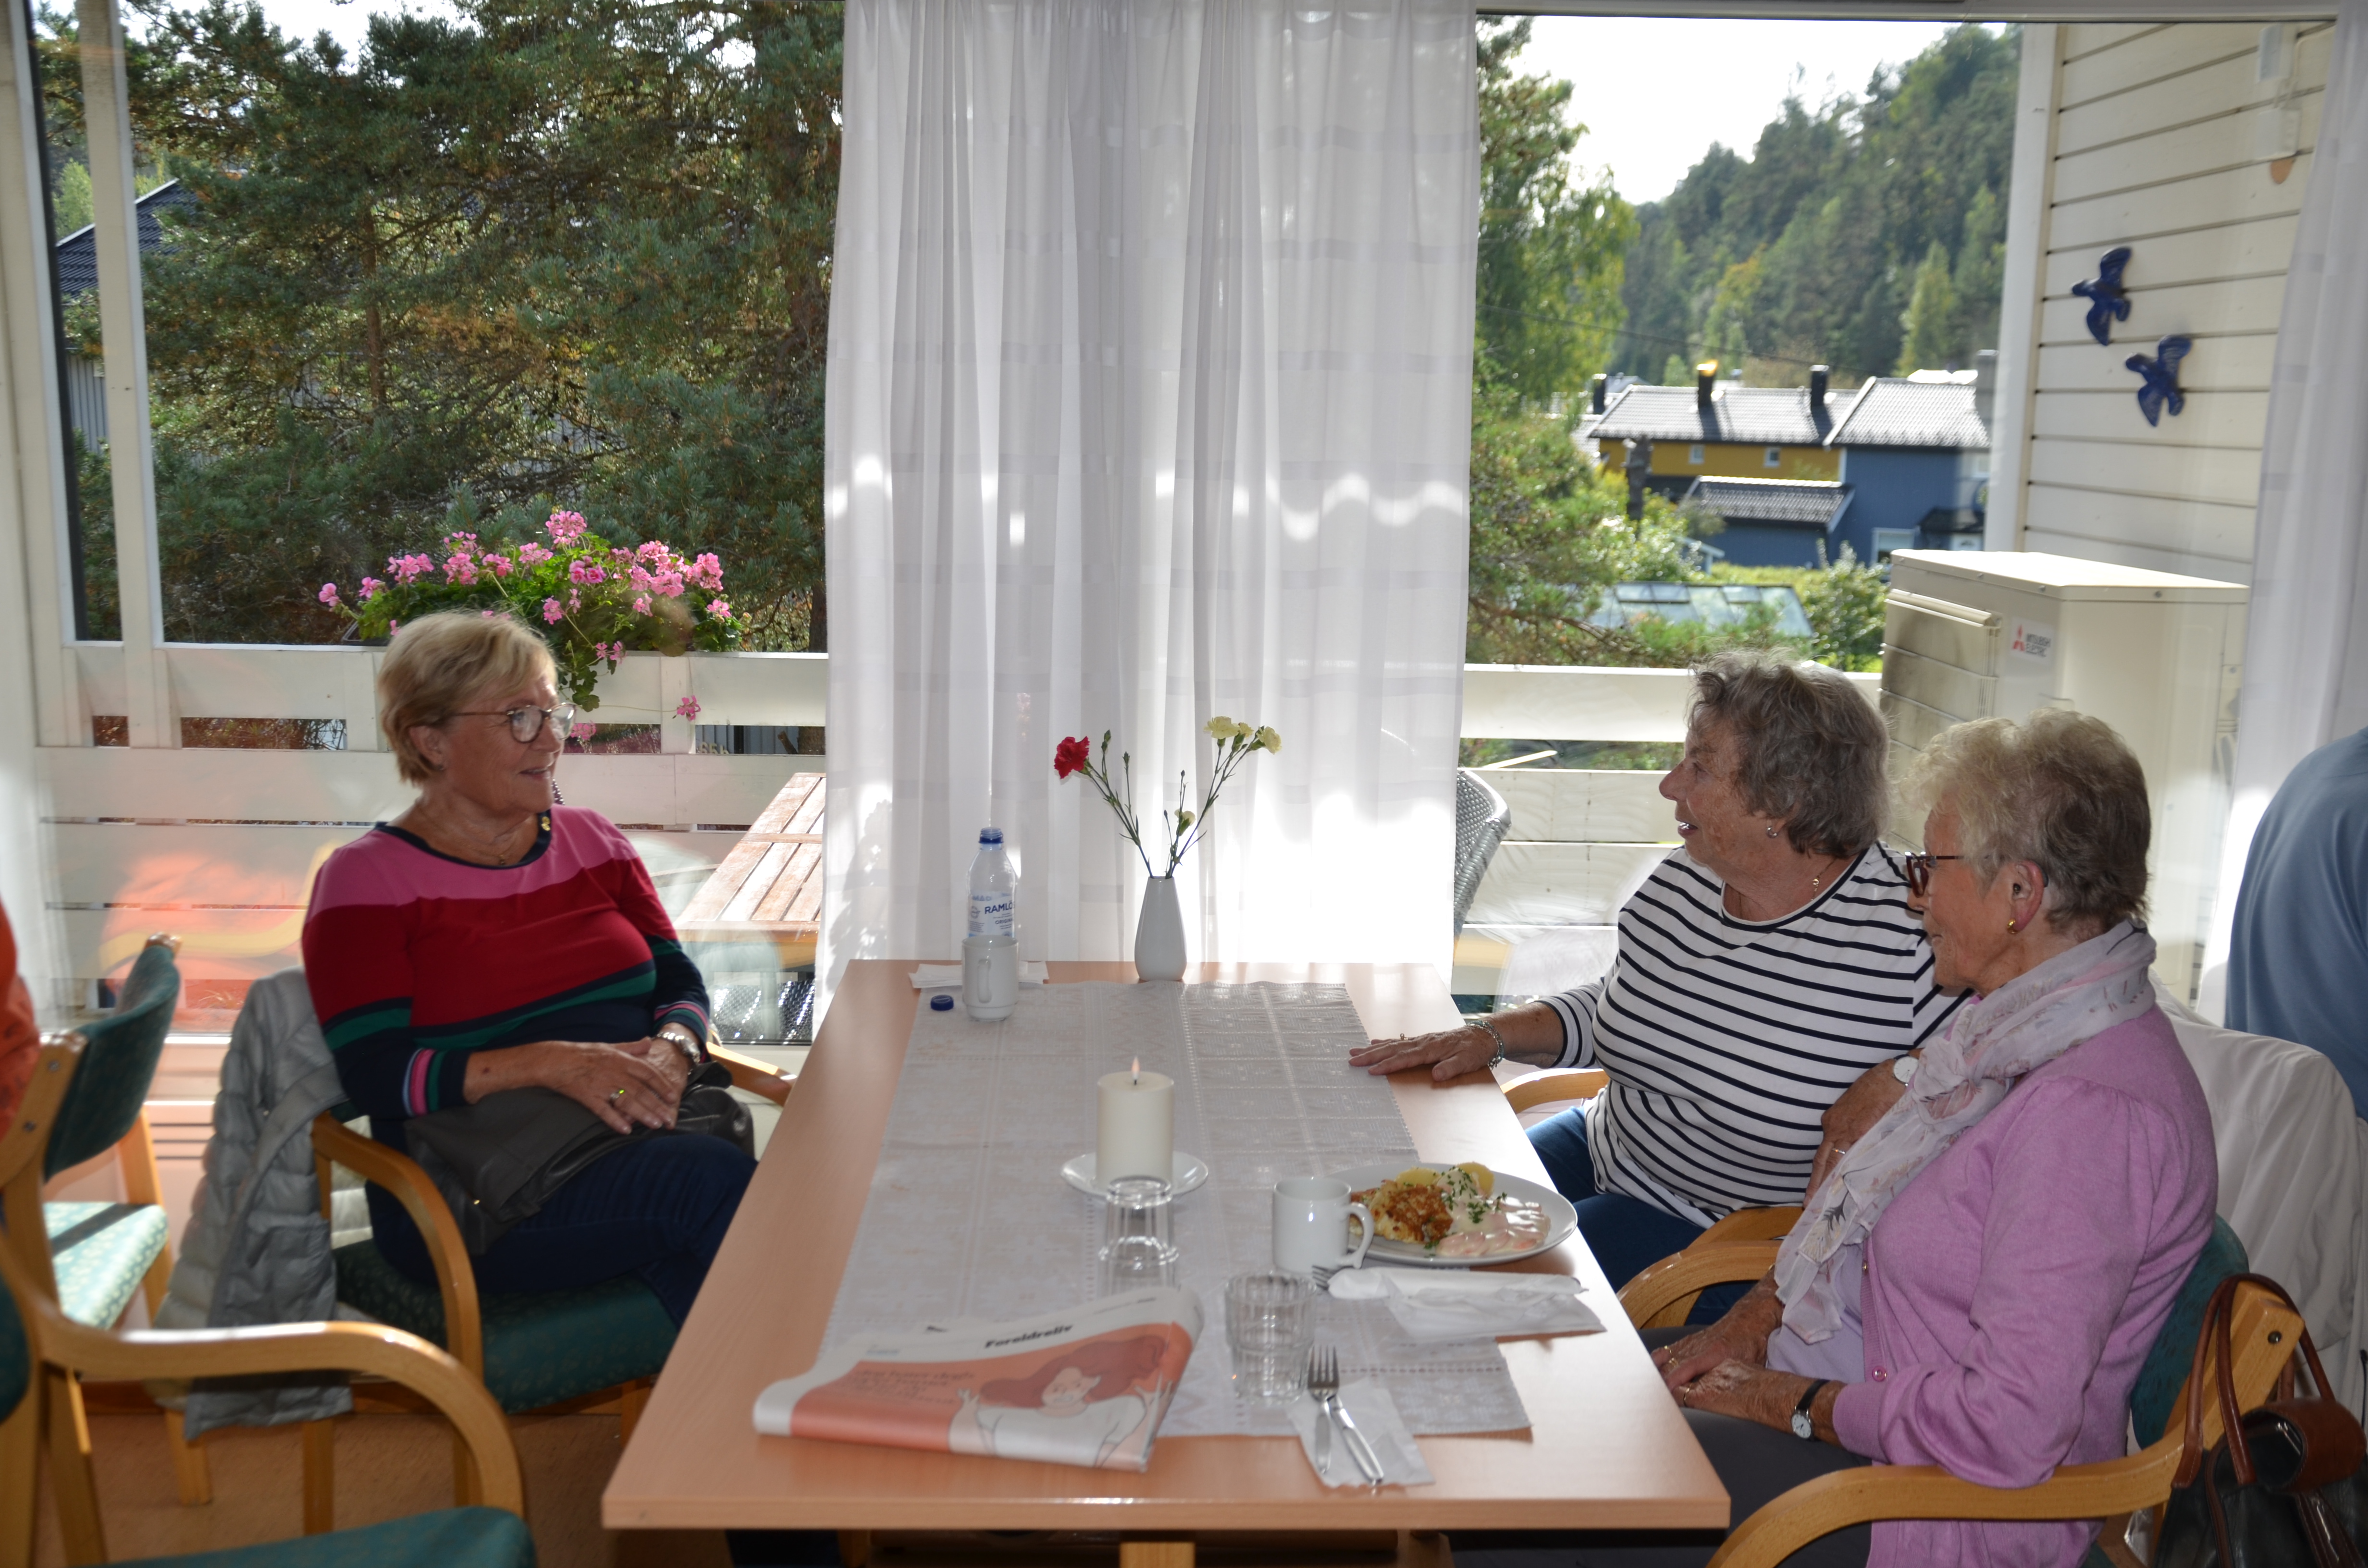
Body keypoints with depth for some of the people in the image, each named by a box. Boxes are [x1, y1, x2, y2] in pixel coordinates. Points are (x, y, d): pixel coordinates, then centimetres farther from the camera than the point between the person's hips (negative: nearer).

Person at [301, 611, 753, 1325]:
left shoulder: (592, 840, 17)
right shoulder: (364, 880, 1)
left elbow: (681, 982, 14)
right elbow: (377, 1078, -10)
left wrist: (670, 1051, -10)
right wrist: (551, 1064, -22)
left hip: (632, 1144, 4)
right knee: (713, 1179, -31)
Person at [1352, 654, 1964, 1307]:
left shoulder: (1907, 937, -22)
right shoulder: (1683, 881, -1)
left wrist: (1898, 1078, -27)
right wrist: (1489, 1036, 2)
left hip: (1736, 1236, -7)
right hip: (1605, 1147, 7)